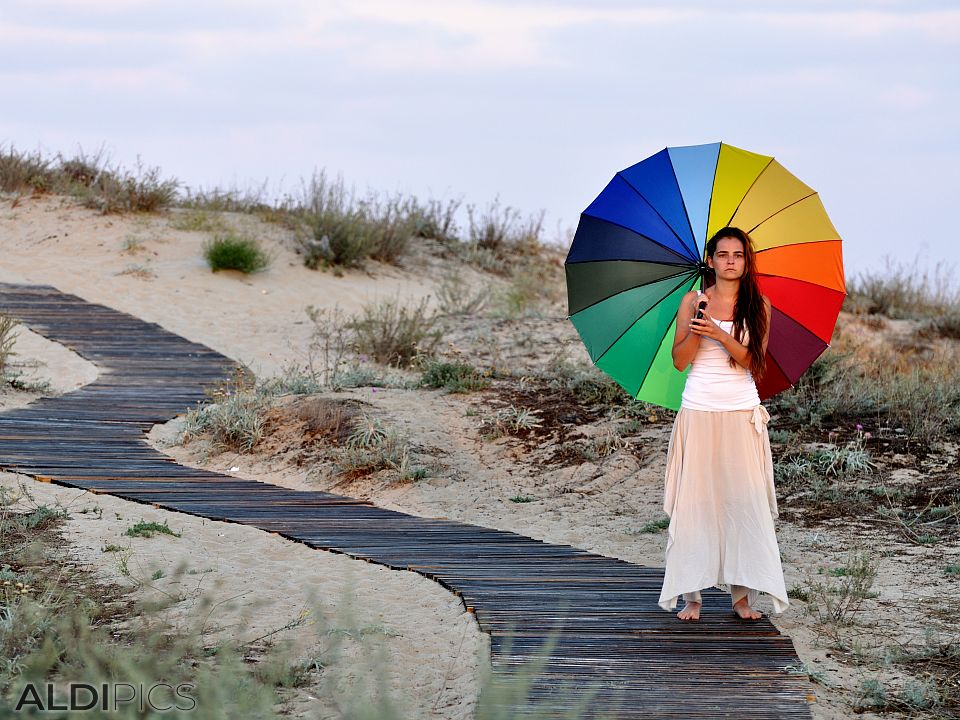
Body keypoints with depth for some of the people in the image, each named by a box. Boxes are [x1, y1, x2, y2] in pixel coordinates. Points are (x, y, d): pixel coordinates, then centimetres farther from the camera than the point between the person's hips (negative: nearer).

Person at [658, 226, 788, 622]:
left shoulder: (758, 305, 6)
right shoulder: (693, 301, 4)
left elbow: (754, 361, -3)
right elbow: (679, 360, 0)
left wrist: (720, 335, -18)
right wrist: (695, 330, -17)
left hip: (742, 413, 1)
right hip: (699, 411, -1)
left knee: (745, 500, -3)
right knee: (695, 499, -3)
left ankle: (742, 593, 2)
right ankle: (691, 594, 1)